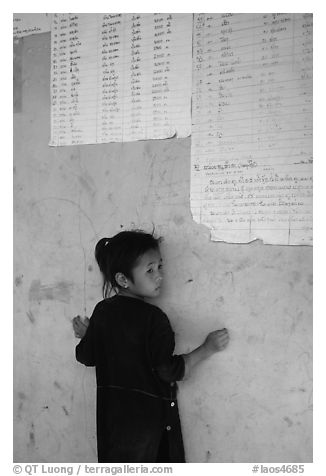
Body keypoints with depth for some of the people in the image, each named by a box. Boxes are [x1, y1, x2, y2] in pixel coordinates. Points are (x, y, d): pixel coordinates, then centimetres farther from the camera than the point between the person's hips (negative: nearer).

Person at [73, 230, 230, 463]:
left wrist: (85, 334, 27)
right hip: (148, 415, -6)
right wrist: (206, 349, -14)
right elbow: (169, 371, -22)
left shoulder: (102, 311, -2)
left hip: (112, 415, 6)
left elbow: (86, 356, 7)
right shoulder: (152, 317, -21)